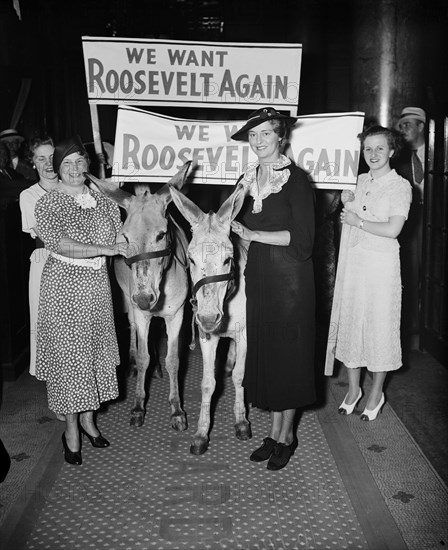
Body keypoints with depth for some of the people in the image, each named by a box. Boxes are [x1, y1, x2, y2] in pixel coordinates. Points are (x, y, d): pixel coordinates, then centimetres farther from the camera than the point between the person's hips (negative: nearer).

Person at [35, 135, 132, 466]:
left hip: (98, 283, 5)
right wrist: (106, 249, -23)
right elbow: (62, 245, -21)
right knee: (68, 351, 1)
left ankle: (88, 416, 29)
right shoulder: (48, 204, -8)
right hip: (64, 286, -4)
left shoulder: (102, 200, 7)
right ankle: (71, 427, 17)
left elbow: (122, 235, 17)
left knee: (96, 349, 11)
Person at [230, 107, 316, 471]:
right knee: (264, 351, 10)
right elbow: (239, 224, 17)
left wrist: (254, 235, -17)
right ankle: (275, 430, 25)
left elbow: (302, 238, -15)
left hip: (290, 277, -6)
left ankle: (287, 434, 20)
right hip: (258, 275, 6)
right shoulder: (247, 181, 9)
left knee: (288, 351, 4)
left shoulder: (296, 179, -9)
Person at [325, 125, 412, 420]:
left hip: (381, 264, -5)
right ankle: (354, 389, 27)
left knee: (379, 326, 4)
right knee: (350, 322, 9)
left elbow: (392, 230, -17)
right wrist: (347, 202, 2)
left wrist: (357, 221, -10)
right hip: (353, 261, 5)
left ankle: (376, 393, 22)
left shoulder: (400, 186, -6)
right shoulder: (361, 180, 10)